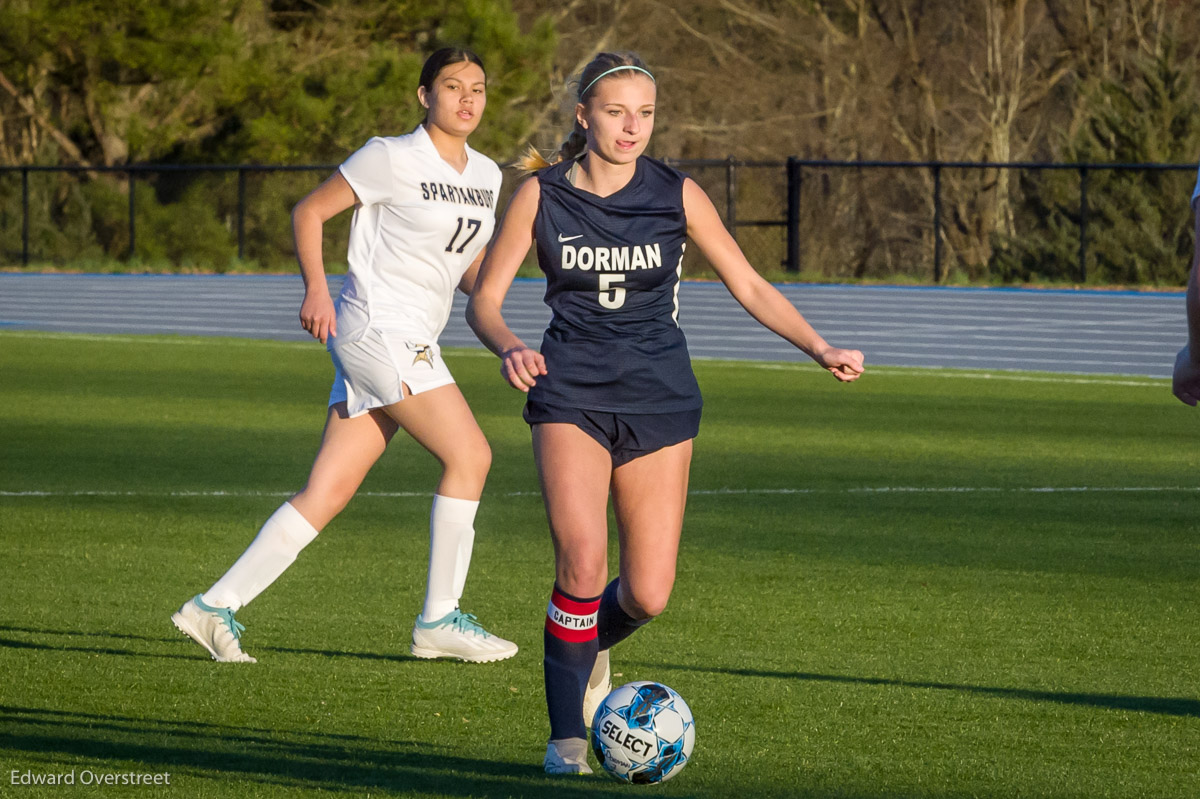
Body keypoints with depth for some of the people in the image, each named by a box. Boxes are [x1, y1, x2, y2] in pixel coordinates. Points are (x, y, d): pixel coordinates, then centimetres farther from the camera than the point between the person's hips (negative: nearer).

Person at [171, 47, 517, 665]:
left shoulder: (485, 175, 14)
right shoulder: (393, 158, -7)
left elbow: (471, 269, 24)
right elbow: (309, 211, -3)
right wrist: (316, 288, -16)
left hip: (413, 345, 8)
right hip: (375, 328, -8)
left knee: (326, 494, 2)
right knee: (468, 454, -13)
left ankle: (217, 606, 4)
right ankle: (439, 621, -6)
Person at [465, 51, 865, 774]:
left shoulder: (676, 195, -1)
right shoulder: (542, 195, -2)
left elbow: (751, 287, 5)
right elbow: (484, 299, 0)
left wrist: (822, 348, -8)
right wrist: (508, 347, -22)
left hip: (659, 396, 1)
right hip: (572, 392, -1)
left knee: (648, 595, -4)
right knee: (582, 559, -22)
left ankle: (587, 648, 33)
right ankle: (568, 735, -7)